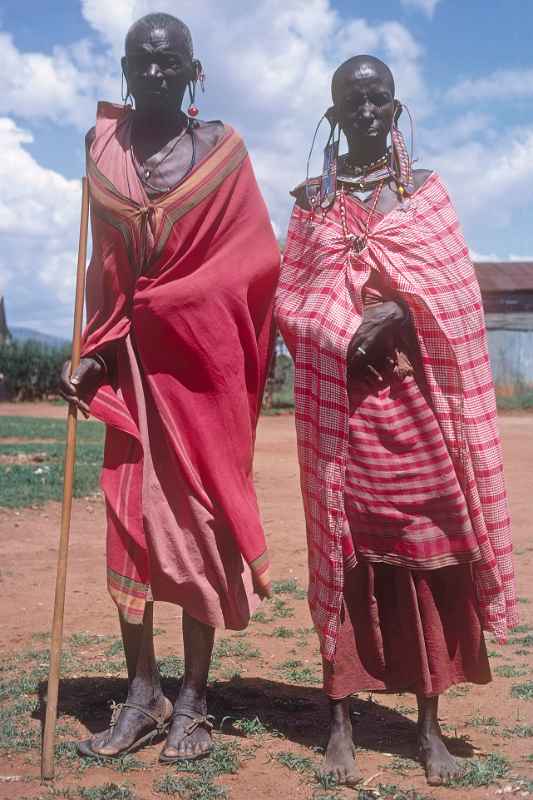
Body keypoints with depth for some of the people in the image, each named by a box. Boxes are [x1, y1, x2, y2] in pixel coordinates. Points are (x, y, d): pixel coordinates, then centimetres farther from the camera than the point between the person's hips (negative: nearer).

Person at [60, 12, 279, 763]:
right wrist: (97, 350, 1)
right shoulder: (103, 146, 8)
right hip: (132, 363, 3)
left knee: (199, 522, 1)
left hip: (202, 361, -2)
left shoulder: (222, 150, 0)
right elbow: (105, 261, 10)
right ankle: (141, 695, 13)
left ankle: (193, 700, 10)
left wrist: (160, 305, -8)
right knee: (129, 519, 2)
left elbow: (257, 261, -3)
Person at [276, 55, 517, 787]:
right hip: (340, 397, 0)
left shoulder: (428, 190, 11)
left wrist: (397, 311, -15)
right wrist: (348, 332, -13)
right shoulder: (311, 201, 12)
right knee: (344, 546, 0)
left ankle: (430, 722, 9)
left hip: (418, 394, 0)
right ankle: (342, 720, 7)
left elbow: (456, 290, 3)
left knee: (427, 543, -1)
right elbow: (289, 299, 5)